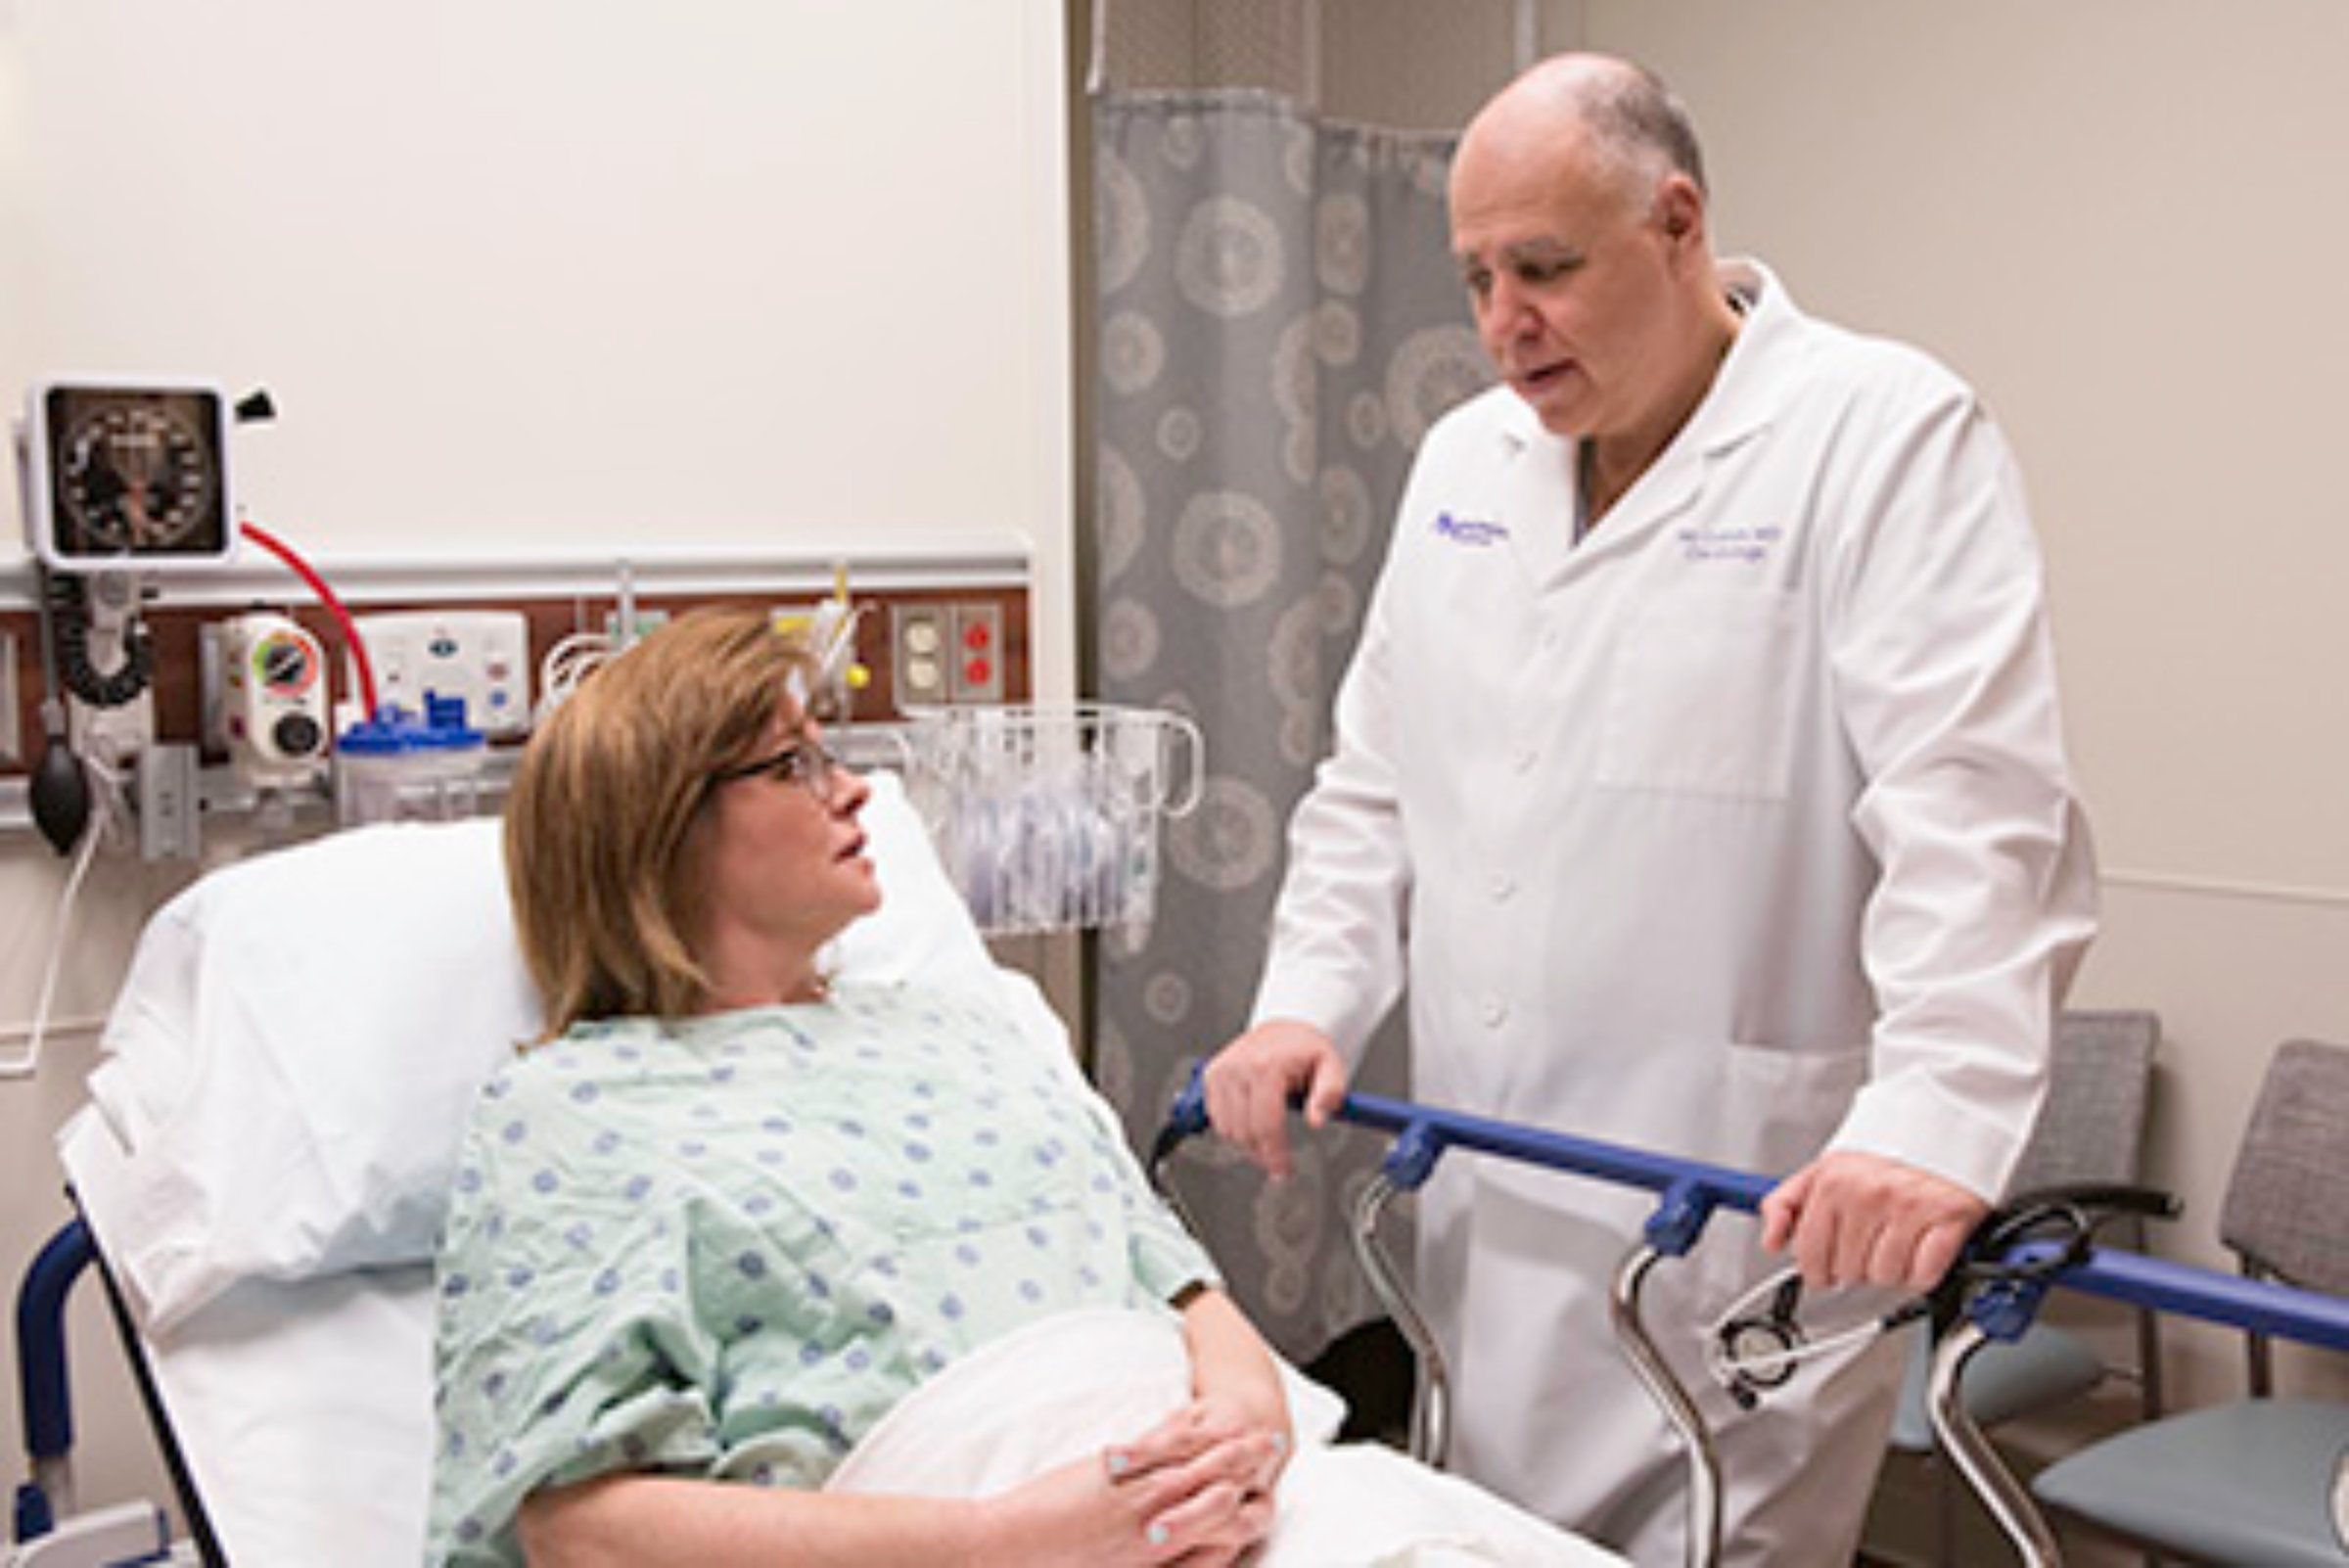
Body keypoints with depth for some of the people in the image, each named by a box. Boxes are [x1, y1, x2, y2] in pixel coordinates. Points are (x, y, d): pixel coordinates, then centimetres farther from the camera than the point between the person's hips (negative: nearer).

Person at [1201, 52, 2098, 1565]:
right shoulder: (1464, 459, 11)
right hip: (1491, 1214, 6)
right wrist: (1308, 1001, 2)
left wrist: (1935, 1118, -32)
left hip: (1747, 1219, -6)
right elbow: (1377, 783, 15)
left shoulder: (1891, 436, -9)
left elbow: (1979, 823, -20)